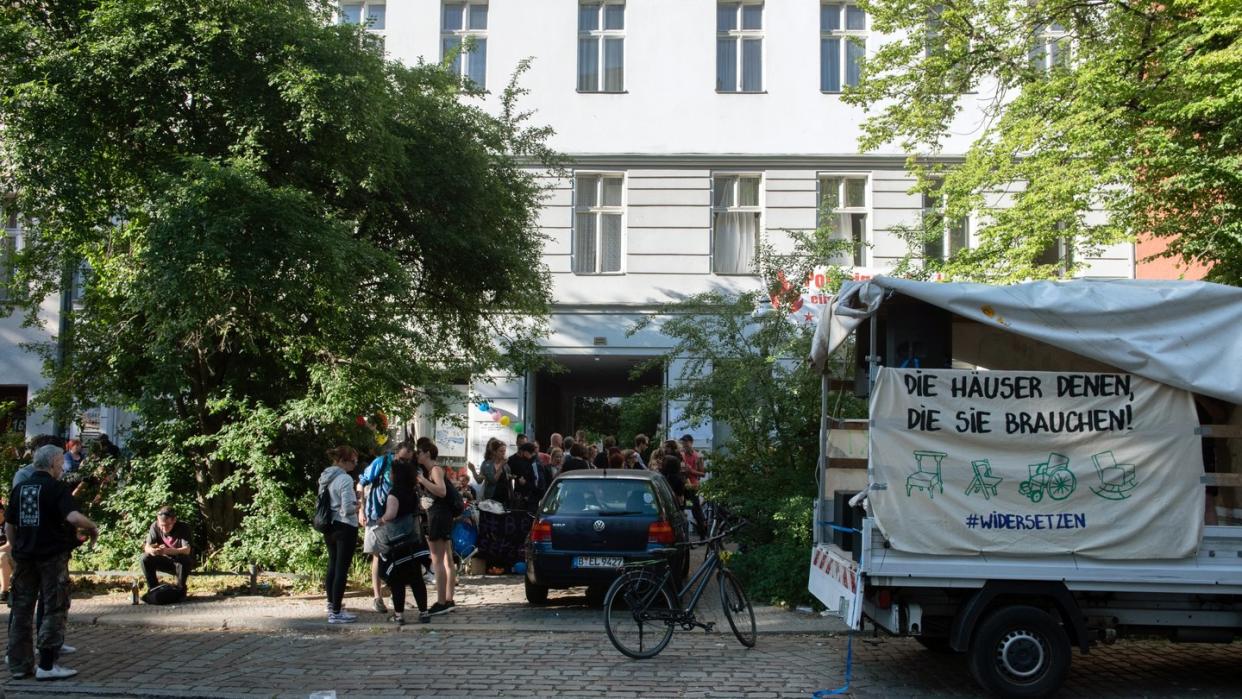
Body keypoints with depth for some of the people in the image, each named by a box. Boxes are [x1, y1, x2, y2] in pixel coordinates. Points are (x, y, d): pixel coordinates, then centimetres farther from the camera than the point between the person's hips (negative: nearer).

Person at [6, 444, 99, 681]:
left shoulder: (19, 489, 10)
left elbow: (9, 527, 12)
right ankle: (47, 665, -2)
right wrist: (92, 528, -7)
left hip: (24, 557, 6)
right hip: (53, 555, -6)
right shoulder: (57, 488, -10)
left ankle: (19, 665, 16)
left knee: (22, 609, 12)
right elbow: (73, 517, -24)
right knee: (55, 609, 1)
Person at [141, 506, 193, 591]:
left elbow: (187, 550, -33)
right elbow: (147, 547, -15)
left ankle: (180, 590, -17)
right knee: (145, 558, -20)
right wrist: (151, 550, -42)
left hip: (182, 563, -4)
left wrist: (167, 551, -50)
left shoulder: (183, 528, -22)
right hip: (165, 560, 4)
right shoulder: (155, 526, -12)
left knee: (183, 559, -36)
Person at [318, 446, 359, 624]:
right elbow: (347, 509, -22)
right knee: (342, 570, -4)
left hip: (329, 527, 9)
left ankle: (332, 606, 33)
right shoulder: (345, 479, -19)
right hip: (345, 527, -9)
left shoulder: (325, 477, 8)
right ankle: (336, 613, -3)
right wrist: (357, 507, -2)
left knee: (332, 567, 20)